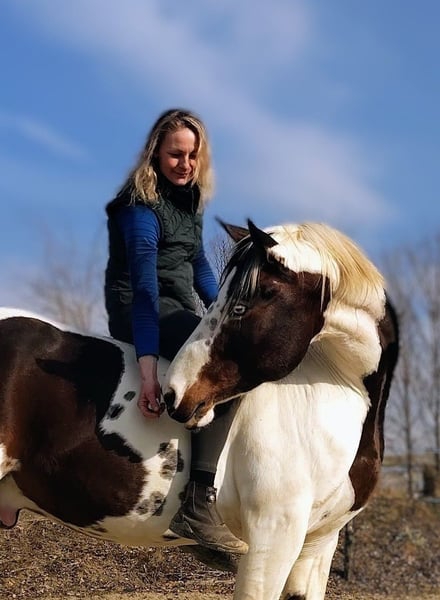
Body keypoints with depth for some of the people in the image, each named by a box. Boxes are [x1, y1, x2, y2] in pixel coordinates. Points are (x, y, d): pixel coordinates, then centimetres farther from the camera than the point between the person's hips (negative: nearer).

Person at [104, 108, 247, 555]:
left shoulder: (188, 199, 13)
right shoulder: (142, 207, -15)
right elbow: (144, 286, -25)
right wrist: (148, 368, -33)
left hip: (178, 311, 10)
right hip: (141, 311, -10)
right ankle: (198, 506, -37)